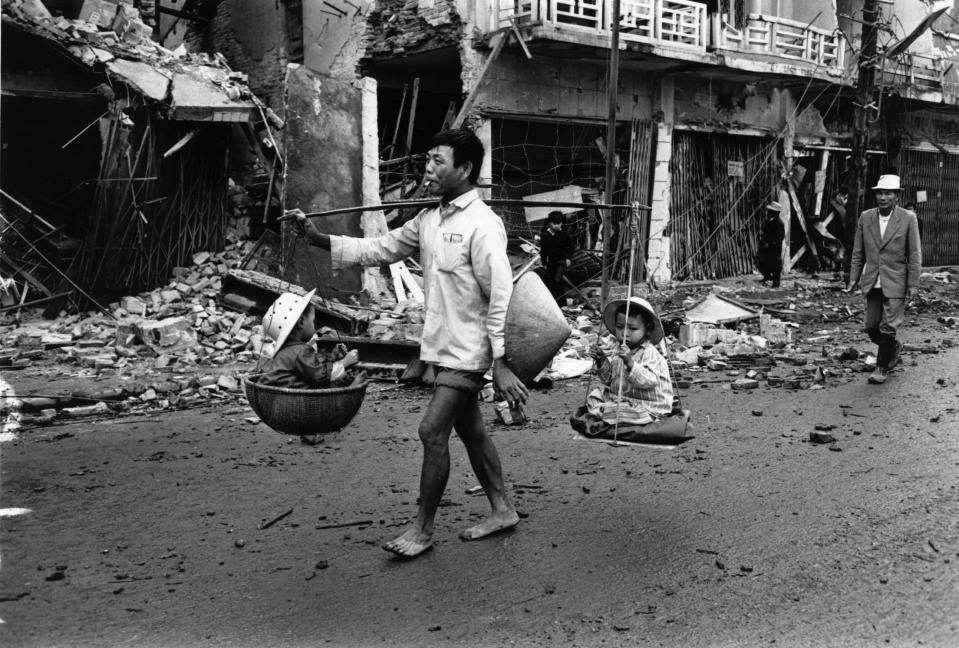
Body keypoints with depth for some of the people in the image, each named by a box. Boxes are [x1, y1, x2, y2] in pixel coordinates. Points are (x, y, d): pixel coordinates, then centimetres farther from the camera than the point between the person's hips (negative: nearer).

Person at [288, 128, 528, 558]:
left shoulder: (483, 225, -17)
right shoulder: (429, 220, 8)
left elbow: (501, 297, -20)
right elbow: (377, 250, 9)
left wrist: (501, 364, -23)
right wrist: (318, 238, -3)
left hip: (467, 350, -9)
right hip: (444, 346, 9)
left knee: (432, 431, -7)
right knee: (470, 430, 16)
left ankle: (423, 529, 9)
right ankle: (502, 510, 31)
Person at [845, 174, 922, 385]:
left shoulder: (908, 219, -7)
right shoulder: (865, 217, 3)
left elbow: (914, 255, -5)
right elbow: (858, 252, 8)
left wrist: (913, 284, -8)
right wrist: (853, 279, 4)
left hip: (896, 282, -4)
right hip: (872, 282, 4)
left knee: (888, 327, -4)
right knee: (871, 326, 8)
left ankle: (882, 367, 12)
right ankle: (894, 347, 37)